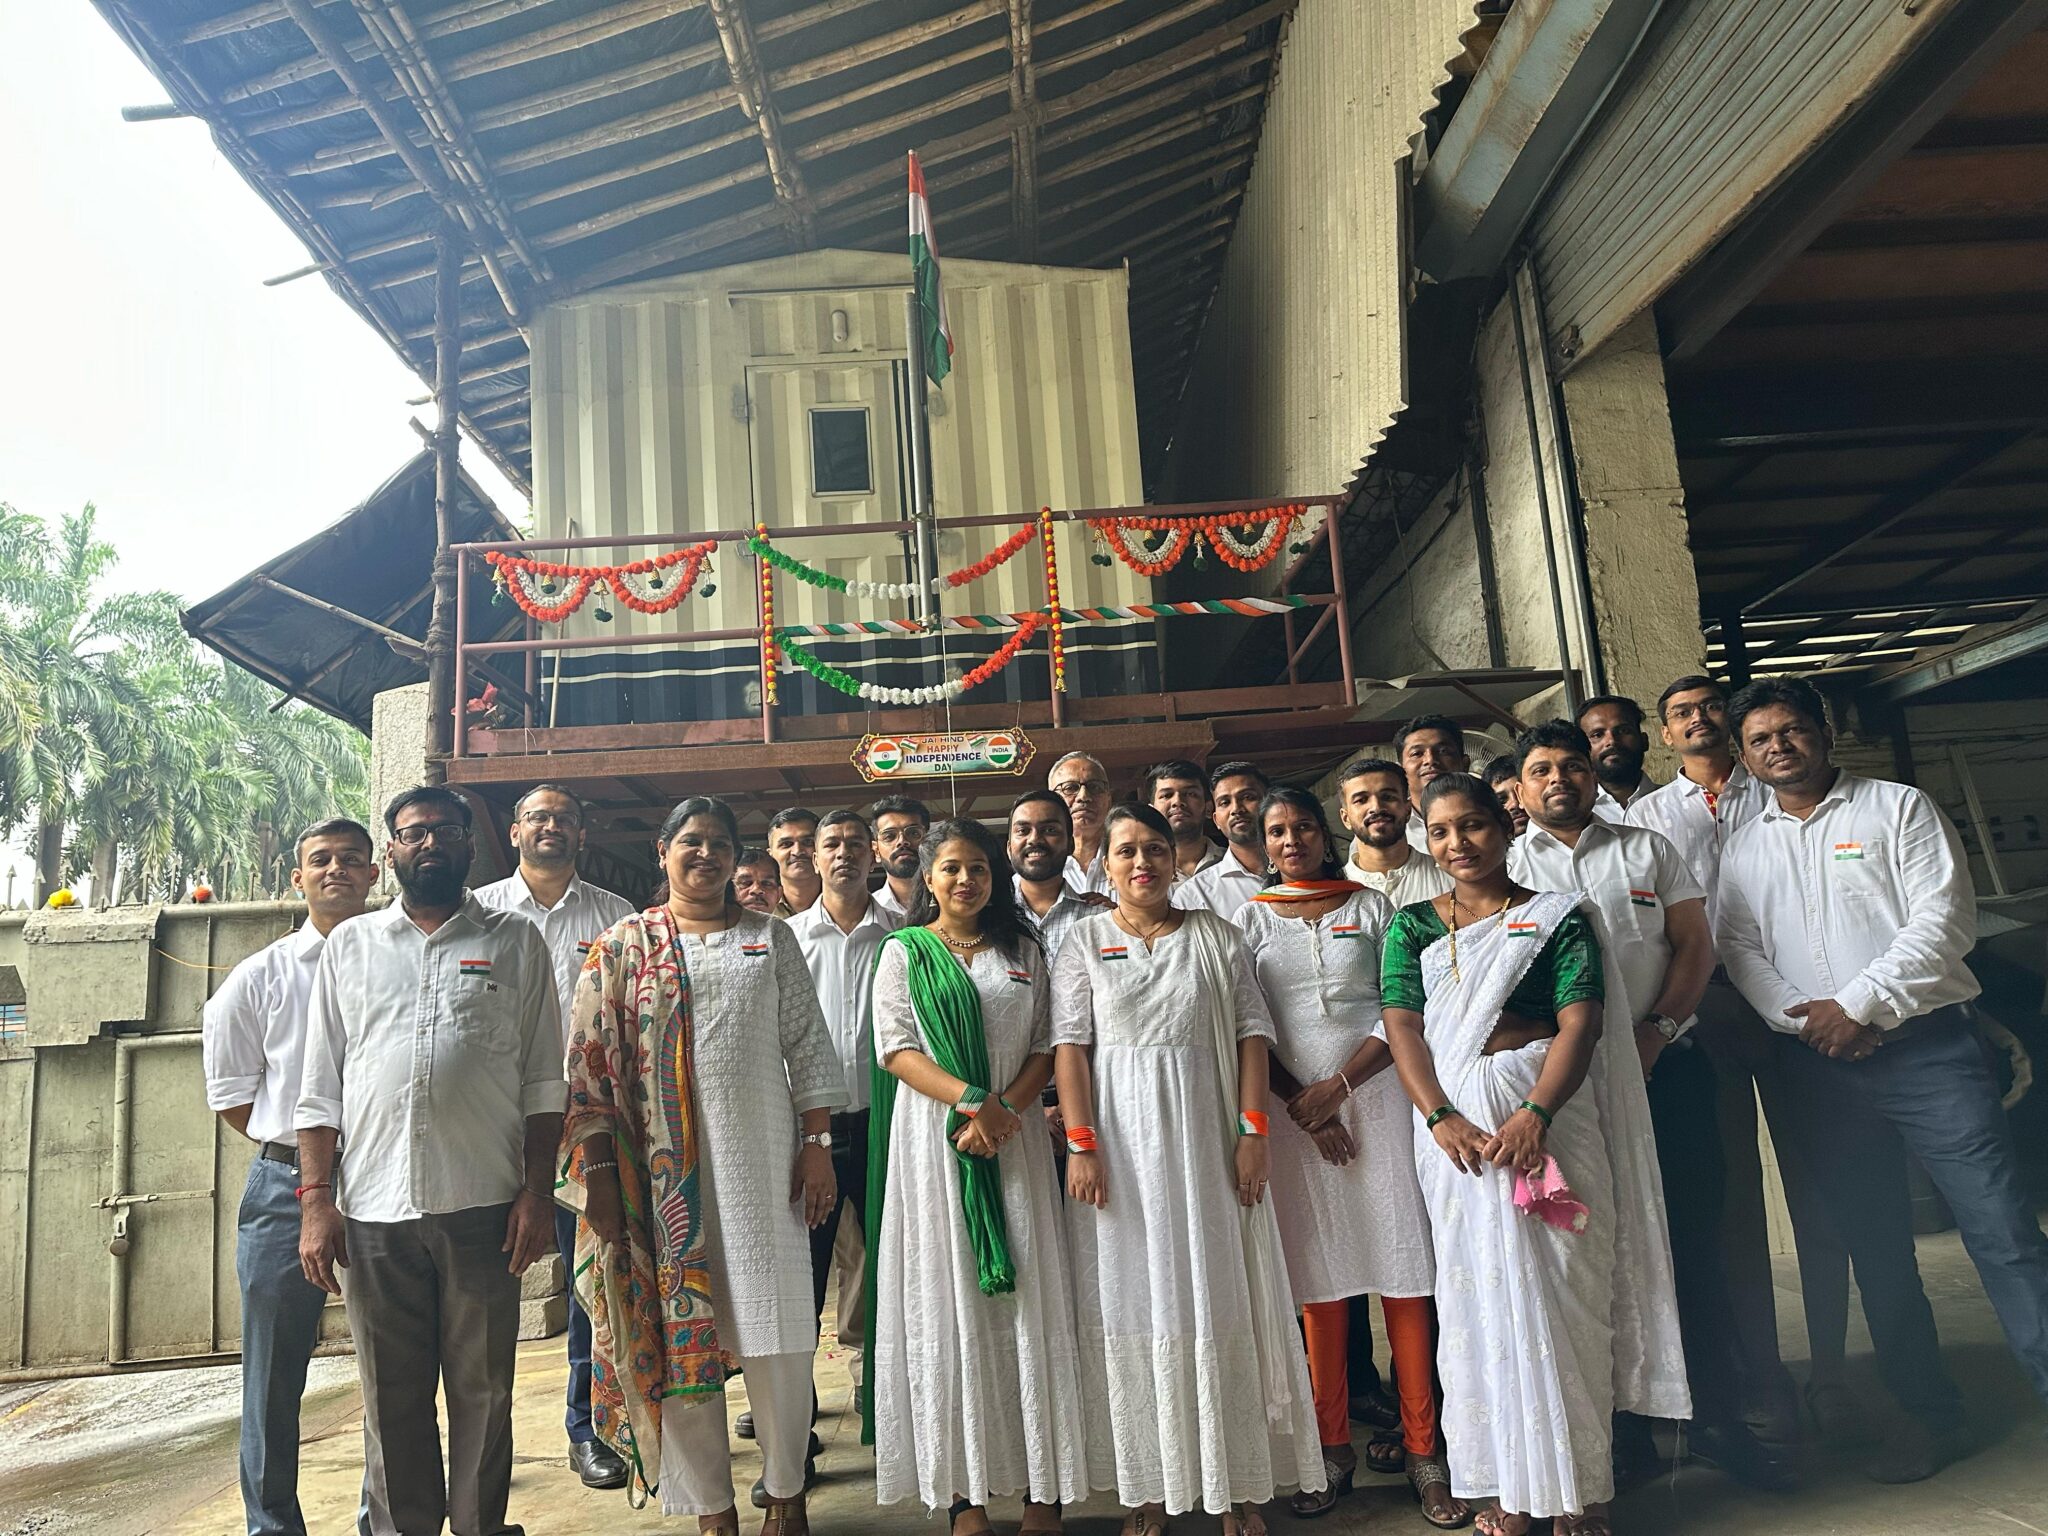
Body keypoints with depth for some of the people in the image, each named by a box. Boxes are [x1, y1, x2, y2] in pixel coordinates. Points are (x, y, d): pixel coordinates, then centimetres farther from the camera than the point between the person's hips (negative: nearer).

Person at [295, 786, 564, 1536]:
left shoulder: (515, 942, 6)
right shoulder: (351, 943, 11)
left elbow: (542, 1083, 4)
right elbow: (321, 1087, 9)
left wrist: (538, 1192, -4)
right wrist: (315, 1198, 1)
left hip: (482, 1206, -1)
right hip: (374, 1210, 1)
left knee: (482, 1389, 8)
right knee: (391, 1396, 10)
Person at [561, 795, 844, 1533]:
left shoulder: (770, 938, 9)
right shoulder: (624, 945, 5)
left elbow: (809, 1046, 6)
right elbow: (589, 1063, 1)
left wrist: (817, 1143, -1)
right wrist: (599, 1170, -5)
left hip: (761, 1154, 1)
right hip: (661, 1167, 0)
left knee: (777, 1333, 4)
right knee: (679, 1328, 6)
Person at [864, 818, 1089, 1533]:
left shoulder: (1025, 951, 11)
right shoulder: (904, 952, 6)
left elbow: (1047, 1045, 5)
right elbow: (896, 1048, -3)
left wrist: (1005, 1108, -12)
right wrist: (969, 1098, -17)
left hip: (1015, 1137, 2)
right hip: (934, 1142, -1)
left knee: (1027, 1299, 1)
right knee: (947, 1300, 0)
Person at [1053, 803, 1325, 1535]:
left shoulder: (1215, 936, 6)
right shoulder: (1085, 940, 3)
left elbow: (1252, 1034, 2)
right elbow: (1069, 1045, -3)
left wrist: (1253, 1132, -6)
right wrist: (1081, 1144, -11)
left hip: (1203, 1135, 1)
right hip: (1121, 1138, 0)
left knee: (1219, 1300, 5)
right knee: (1132, 1302, 5)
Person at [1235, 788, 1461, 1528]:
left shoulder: (1371, 906, 7)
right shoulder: (1251, 918, 8)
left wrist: (1339, 1085, -10)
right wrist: (1300, 1103, -8)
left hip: (1375, 1093, 0)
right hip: (1293, 1106, 0)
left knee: (1402, 1267, -1)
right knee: (1319, 1273, 3)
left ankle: (1421, 1447, 9)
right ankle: (1334, 1446, 14)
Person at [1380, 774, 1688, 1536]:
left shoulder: (1556, 915, 4)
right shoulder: (1413, 925, 9)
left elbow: (1580, 1020, -6)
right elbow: (1402, 1025, -1)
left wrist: (1536, 1113, -20)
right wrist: (1440, 1118, -16)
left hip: (1549, 1110, -1)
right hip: (1456, 1118, 1)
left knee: (1565, 1286, 2)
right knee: (1480, 1292, 5)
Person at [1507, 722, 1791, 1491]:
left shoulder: (1647, 848, 12)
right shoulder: (1505, 865, 6)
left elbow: (1694, 943, 6)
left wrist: (1657, 1029, -8)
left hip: (1667, 1064, 1)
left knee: (1695, 1239, 3)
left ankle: (1718, 1415, 17)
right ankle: (1625, 1422, 17)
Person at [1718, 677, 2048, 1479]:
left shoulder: (1898, 808, 3)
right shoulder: (1743, 851, 13)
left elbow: (1945, 918, -7)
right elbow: (1741, 952, 6)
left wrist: (1859, 1005, -13)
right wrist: (1807, 1020, -10)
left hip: (1929, 1046, -3)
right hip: (1820, 1068, 4)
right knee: (1874, 1249, 10)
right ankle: (1933, 1415, 22)